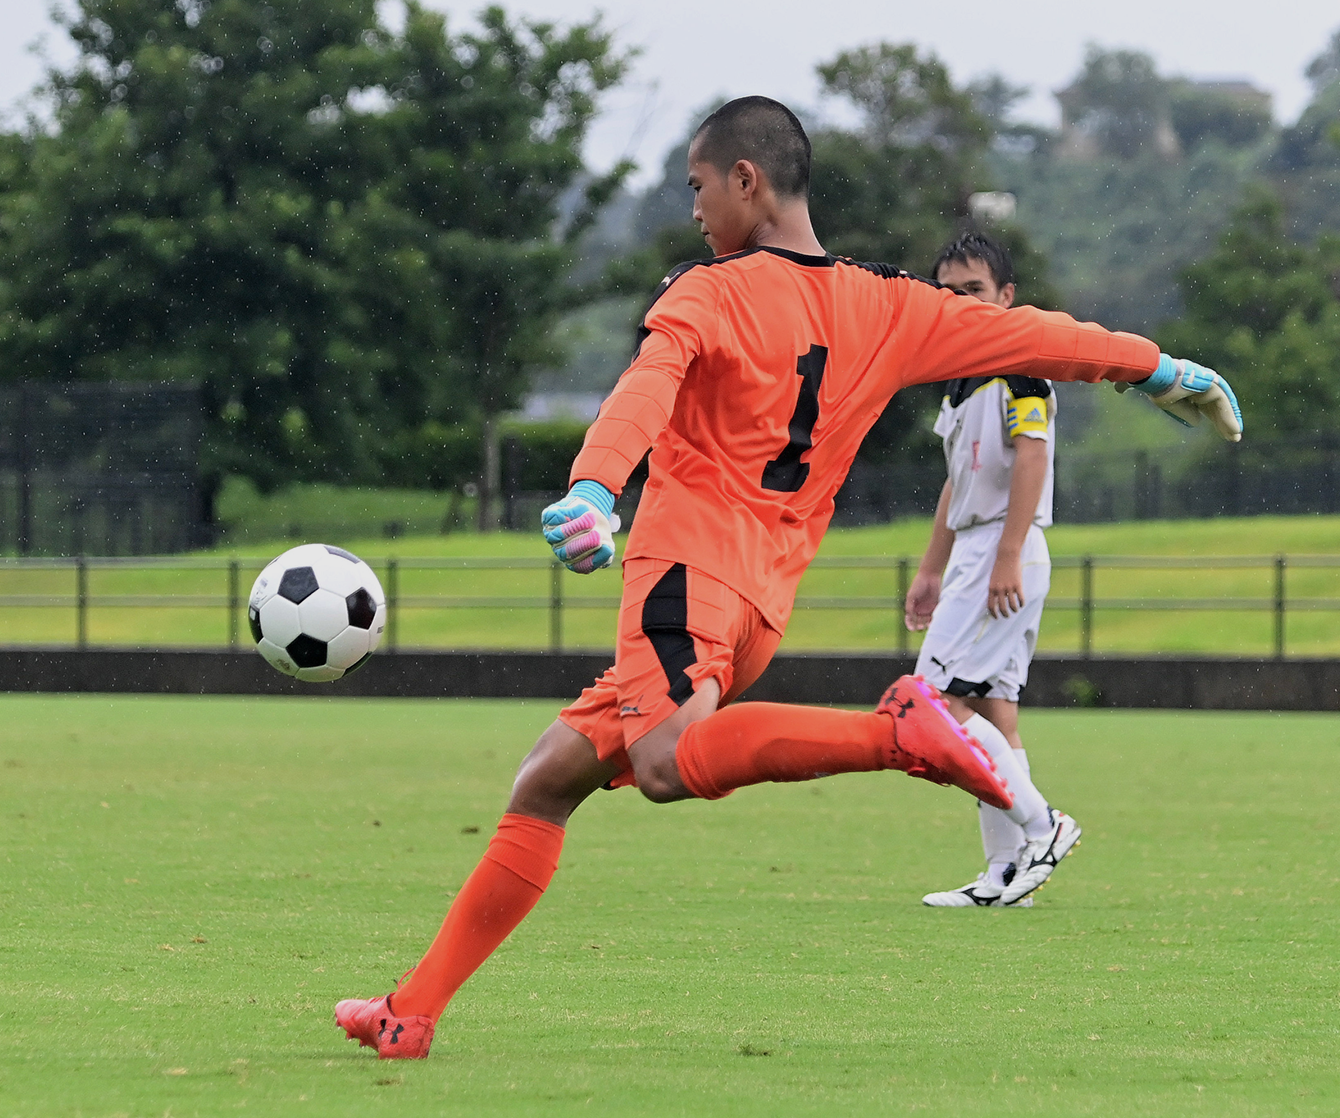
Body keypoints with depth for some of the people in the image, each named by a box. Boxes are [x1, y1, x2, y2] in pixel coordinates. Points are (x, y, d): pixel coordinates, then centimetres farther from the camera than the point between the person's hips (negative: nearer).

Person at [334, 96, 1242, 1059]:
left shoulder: (708, 295, 1)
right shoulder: (887, 309, 18)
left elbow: (647, 388, -18)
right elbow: (1026, 335, 25)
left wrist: (592, 490, -35)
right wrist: (1164, 371, 36)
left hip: (691, 560, -8)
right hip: (766, 598, 8)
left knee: (666, 762, -35)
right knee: (549, 780, 11)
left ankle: (897, 732, -40)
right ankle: (415, 1009, 6)